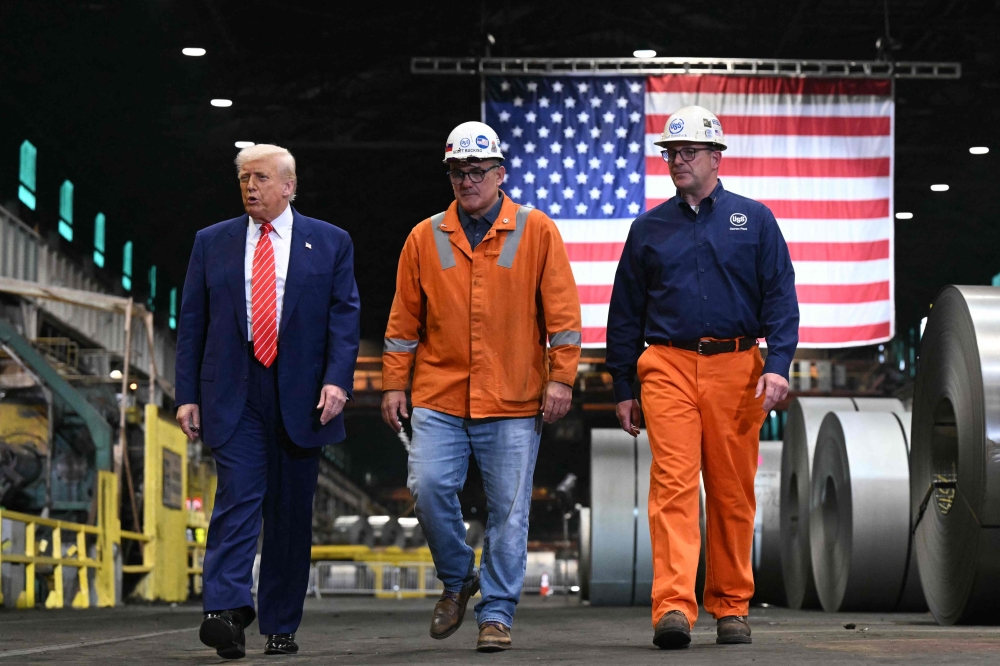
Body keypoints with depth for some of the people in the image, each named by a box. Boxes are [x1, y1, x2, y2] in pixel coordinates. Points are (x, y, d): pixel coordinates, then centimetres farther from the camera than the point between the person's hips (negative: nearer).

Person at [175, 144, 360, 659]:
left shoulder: (330, 243, 8)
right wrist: (187, 395, 2)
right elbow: (192, 322, 9)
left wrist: (338, 380, -13)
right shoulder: (212, 243, 11)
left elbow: (345, 317, 1)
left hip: (300, 398, 0)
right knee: (238, 497, -15)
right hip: (232, 396, 0)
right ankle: (226, 611, -24)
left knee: (291, 511, 5)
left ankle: (281, 627, 13)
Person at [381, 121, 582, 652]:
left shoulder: (537, 232, 3)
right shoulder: (425, 238, 9)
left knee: (508, 510, 0)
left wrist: (560, 376, -6)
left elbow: (562, 311, 1)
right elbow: (404, 319, 11)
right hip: (439, 398, 2)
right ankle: (457, 579, 14)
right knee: (428, 487, -11)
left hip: (514, 402, -1)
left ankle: (497, 612, 12)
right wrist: (394, 383, 6)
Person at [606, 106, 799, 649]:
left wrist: (777, 365, -8)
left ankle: (730, 606, 16)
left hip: (735, 367, 0)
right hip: (668, 365, 0)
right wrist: (622, 389, 11)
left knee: (733, 493, 4)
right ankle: (673, 608, -19)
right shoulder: (649, 228, 12)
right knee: (672, 483, -13)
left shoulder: (754, 220, 9)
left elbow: (780, 298, 5)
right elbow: (625, 313, 16)